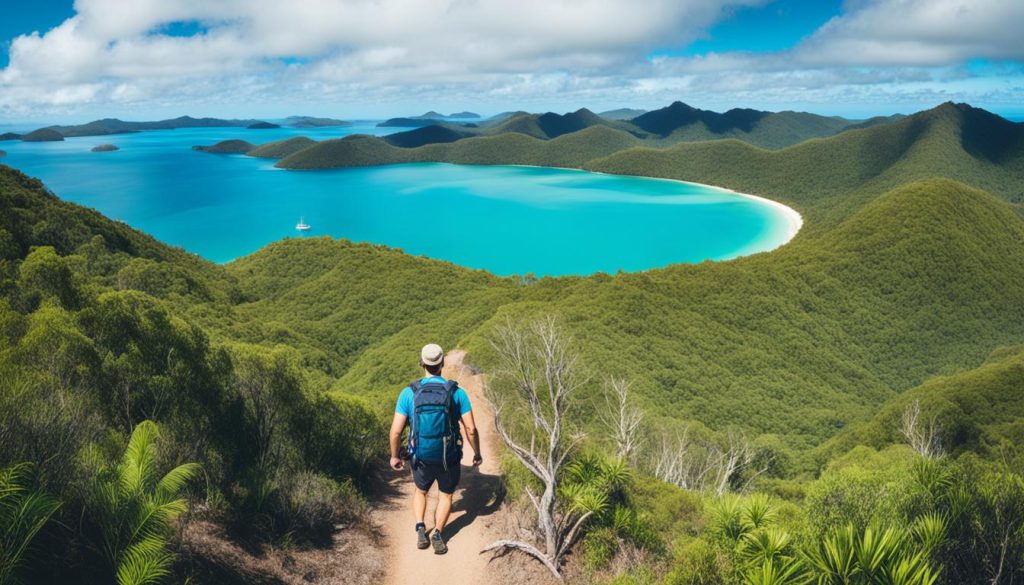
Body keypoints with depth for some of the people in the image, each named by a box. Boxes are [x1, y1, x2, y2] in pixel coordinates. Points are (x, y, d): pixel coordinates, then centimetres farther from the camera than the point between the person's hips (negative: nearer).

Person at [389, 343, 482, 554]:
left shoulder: (409, 393, -9)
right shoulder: (456, 392, -10)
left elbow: (396, 430, -10)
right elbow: (471, 429, -10)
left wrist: (394, 456, 6)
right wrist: (477, 454, 5)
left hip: (421, 457, 1)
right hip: (449, 458, -1)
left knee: (420, 491, 28)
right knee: (445, 495, 22)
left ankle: (420, 529, 10)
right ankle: (437, 533, 5)